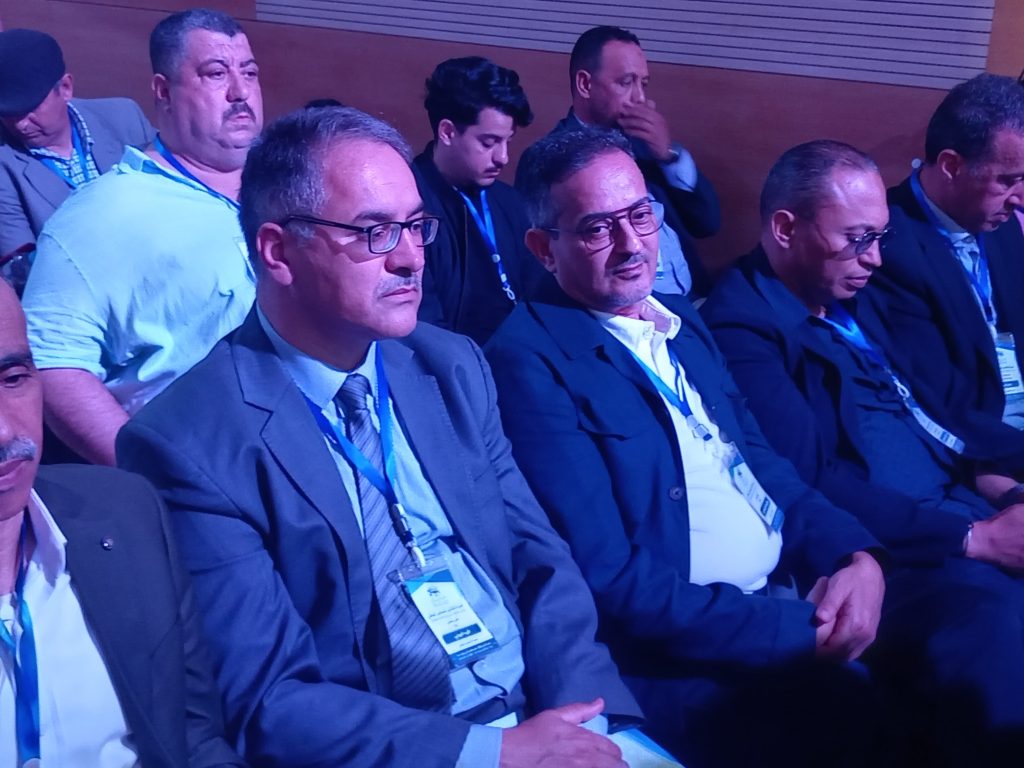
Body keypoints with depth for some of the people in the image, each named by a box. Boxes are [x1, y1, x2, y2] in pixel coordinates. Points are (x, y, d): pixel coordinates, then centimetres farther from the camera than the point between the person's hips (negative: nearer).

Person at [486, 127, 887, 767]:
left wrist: (857, 555, -5)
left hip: (795, 591, 8)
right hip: (683, 654, -8)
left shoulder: (683, 321, 14)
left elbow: (760, 462, 14)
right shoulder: (528, 362, -13)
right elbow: (610, 579, -18)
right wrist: (803, 629, -19)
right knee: (849, 707, -28)